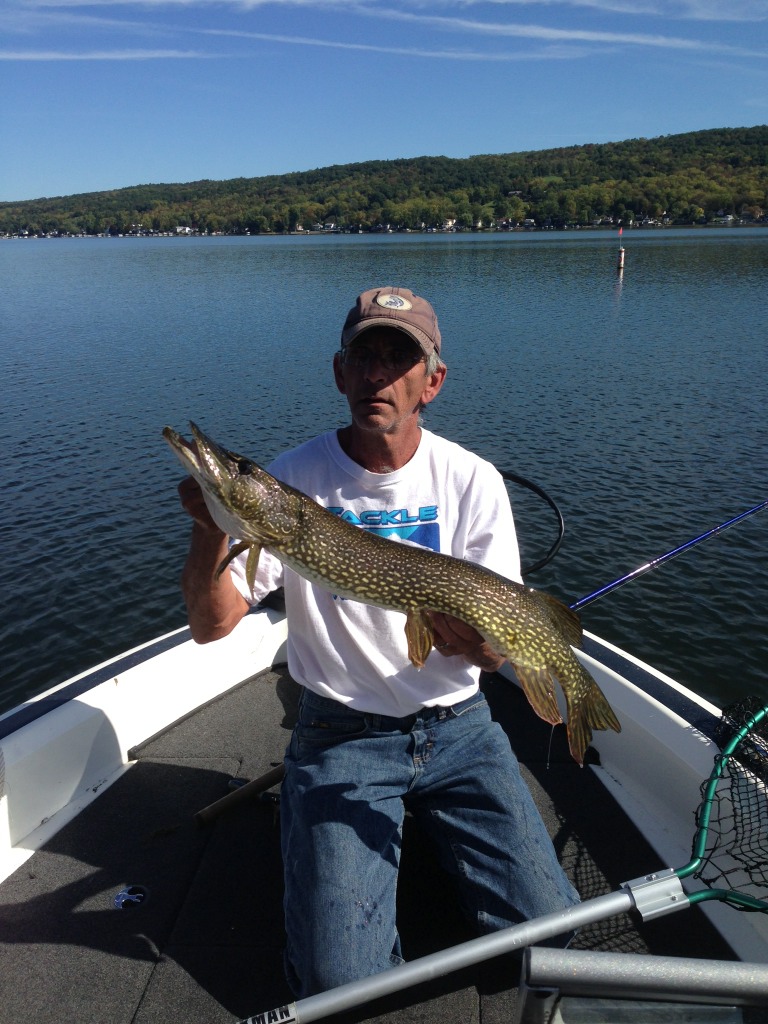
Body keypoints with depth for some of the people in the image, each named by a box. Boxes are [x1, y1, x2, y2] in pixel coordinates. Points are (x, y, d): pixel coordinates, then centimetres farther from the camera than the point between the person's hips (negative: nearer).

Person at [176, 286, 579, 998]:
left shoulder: (472, 481, -6)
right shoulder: (290, 481, -8)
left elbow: (494, 651, -6)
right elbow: (210, 625, -10)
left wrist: (458, 629, -29)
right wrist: (213, 531, -29)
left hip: (456, 726, 2)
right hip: (340, 734, -1)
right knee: (337, 974, -10)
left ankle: (430, 825, 21)